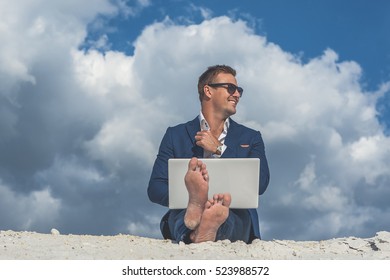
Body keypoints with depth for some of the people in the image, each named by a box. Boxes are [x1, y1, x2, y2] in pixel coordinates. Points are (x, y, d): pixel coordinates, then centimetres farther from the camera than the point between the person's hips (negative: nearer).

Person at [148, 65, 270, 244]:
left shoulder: (250, 138, 20)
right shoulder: (176, 135, 16)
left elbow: (261, 183, 1)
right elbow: (155, 189, 5)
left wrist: (219, 150, -2)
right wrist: (191, 198, -16)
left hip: (236, 219, 0)